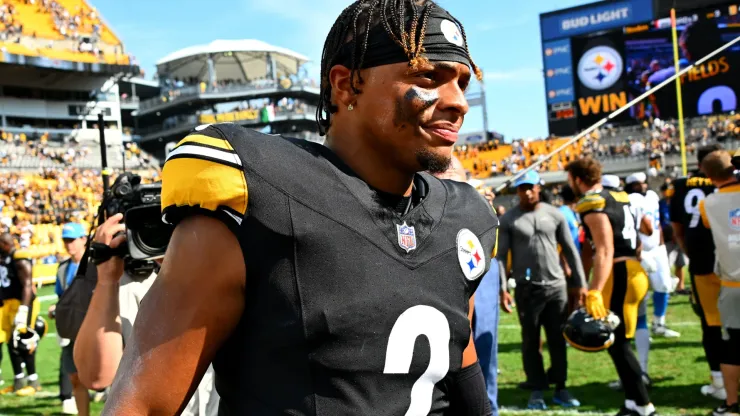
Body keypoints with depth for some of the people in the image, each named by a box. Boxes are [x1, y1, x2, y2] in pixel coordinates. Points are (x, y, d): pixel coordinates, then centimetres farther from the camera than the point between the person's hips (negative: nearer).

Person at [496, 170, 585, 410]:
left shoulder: (554, 214, 4)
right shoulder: (509, 220, -2)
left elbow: (570, 250, 8)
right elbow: (501, 255, -3)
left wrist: (580, 283, 5)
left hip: (556, 286, 2)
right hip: (526, 289, -2)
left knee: (558, 340, 8)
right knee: (531, 341, 6)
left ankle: (560, 388, 20)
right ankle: (537, 390, 17)